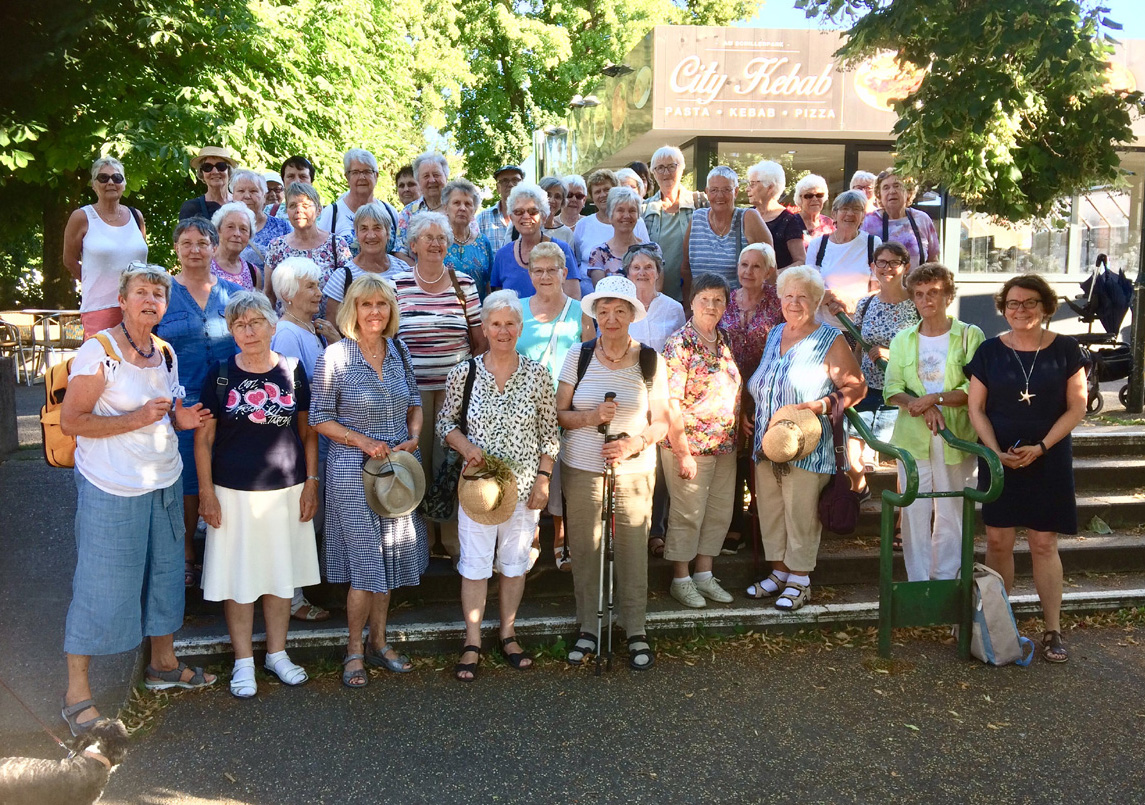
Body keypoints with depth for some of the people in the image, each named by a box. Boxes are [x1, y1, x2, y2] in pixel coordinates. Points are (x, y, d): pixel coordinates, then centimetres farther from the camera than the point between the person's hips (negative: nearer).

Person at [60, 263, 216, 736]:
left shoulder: (165, 354, 8)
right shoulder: (99, 352, -14)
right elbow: (70, 421, -16)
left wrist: (181, 420, -1)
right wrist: (136, 419, -23)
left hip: (165, 483, 7)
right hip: (112, 489, -7)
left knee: (163, 572, 16)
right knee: (100, 585, -1)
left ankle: (163, 662, 32)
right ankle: (77, 688, 12)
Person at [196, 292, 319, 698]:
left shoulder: (291, 370, 1)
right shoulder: (220, 375, -3)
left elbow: (308, 431, 6)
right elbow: (203, 438, 0)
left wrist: (311, 483, 2)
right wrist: (206, 491, -4)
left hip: (286, 490, 2)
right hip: (234, 492, -1)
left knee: (282, 574, 12)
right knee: (238, 577, 6)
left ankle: (277, 653, 28)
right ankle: (243, 662, 21)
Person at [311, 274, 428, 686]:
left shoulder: (399, 351, 4)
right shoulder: (335, 357, -10)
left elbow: (415, 404, 14)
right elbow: (320, 418, -7)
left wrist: (413, 437, -4)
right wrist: (363, 442, -17)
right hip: (353, 470, -5)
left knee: (389, 557, 13)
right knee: (365, 562, -1)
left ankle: (378, 641, 28)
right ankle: (354, 650, 18)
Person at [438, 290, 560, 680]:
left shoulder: (537, 375, -2)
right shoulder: (464, 373, -3)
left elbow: (549, 433, 3)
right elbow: (445, 423, 6)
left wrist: (543, 478, -3)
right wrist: (465, 446, -13)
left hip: (524, 486, 1)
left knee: (515, 562, 13)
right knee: (474, 564, 4)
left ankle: (508, 635, 30)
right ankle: (472, 643, 18)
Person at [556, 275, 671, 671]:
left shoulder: (651, 361, 1)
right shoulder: (577, 357, 2)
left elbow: (661, 421, 4)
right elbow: (558, 413, 4)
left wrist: (633, 443, -14)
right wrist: (591, 417, -16)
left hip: (634, 471, -1)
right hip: (581, 469, 1)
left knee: (633, 551, 0)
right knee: (584, 551, 5)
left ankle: (636, 631, 17)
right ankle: (586, 629, 20)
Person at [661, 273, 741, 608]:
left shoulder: (722, 342, 9)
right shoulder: (679, 344, -13)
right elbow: (671, 404, -17)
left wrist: (736, 430, 12)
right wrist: (683, 452, -18)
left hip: (725, 446, 7)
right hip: (690, 445, -7)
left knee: (720, 511, 13)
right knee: (688, 514, 2)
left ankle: (705, 574, 27)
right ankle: (680, 580, 17)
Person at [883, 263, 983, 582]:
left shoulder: (970, 336, 1)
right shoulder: (902, 340, 11)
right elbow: (892, 390, 1)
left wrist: (933, 398, -16)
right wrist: (924, 409, -16)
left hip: (956, 438, -2)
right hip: (912, 438, 2)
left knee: (952, 513, 4)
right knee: (914, 512, 2)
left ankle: (946, 583, 16)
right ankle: (917, 584, 11)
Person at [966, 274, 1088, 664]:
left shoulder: (1065, 349, -1)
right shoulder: (990, 351, 1)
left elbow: (1077, 407, -2)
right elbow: (976, 408, 2)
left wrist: (1041, 447, -12)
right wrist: (997, 452, -11)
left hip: (1049, 461, -1)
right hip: (999, 460, 1)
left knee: (1044, 544, 2)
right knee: (998, 541, 3)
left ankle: (1053, 631, 11)